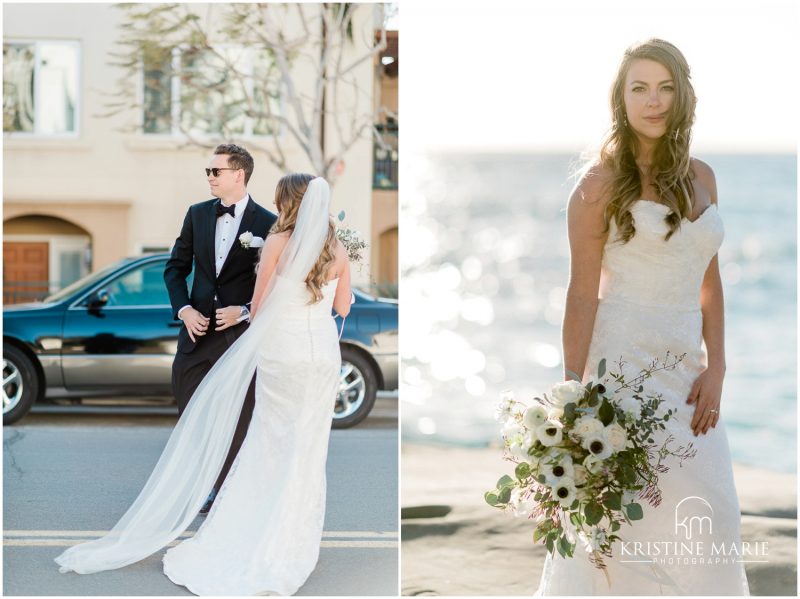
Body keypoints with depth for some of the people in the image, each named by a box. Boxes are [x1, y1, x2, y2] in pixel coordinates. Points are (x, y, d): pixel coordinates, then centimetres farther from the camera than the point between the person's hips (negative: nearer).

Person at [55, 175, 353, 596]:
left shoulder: (277, 244, -8)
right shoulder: (338, 250, 1)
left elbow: (257, 308, -2)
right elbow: (343, 307, 10)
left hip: (281, 353, -2)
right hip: (324, 356, 2)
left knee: (270, 447, 7)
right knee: (307, 450, 8)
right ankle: (291, 546, 13)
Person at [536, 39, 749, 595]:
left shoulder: (701, 177, 11)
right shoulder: (601, 183, -6)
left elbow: (709, 280, 13)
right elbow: (583, 294, -9)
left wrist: (715, 369, 1)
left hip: (686, 367, 6)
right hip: (622, 361, -5)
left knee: (704, 523, 5)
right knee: (624, 523, -3)